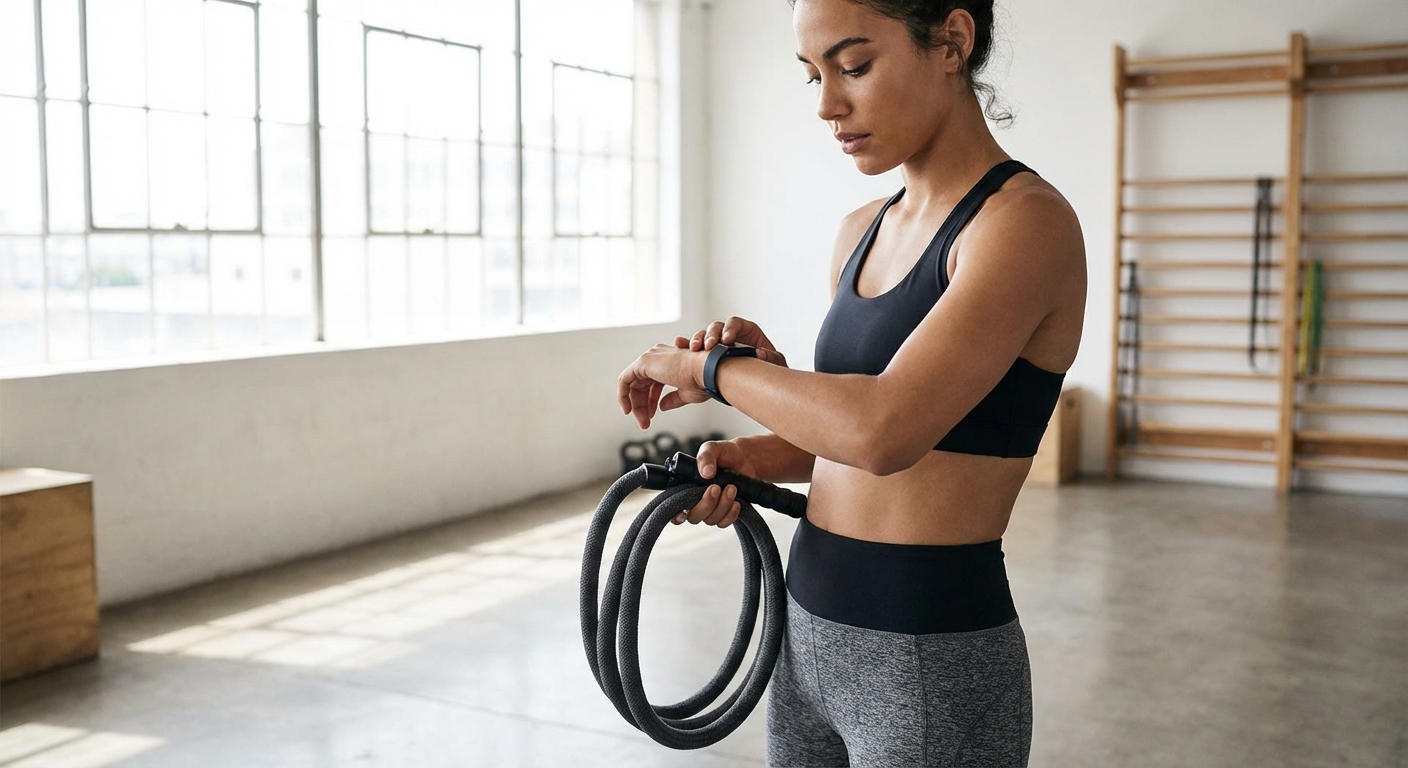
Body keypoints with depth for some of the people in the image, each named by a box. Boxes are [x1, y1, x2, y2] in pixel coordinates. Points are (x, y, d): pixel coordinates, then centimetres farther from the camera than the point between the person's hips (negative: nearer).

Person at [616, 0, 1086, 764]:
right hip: (808, 632, 7)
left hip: (933, 665, -7)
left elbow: (882, 432, -29)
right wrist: (749, 459, -2)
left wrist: (708, 365, -14)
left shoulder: (1027, 220, -16)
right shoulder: (862, 231, 8)